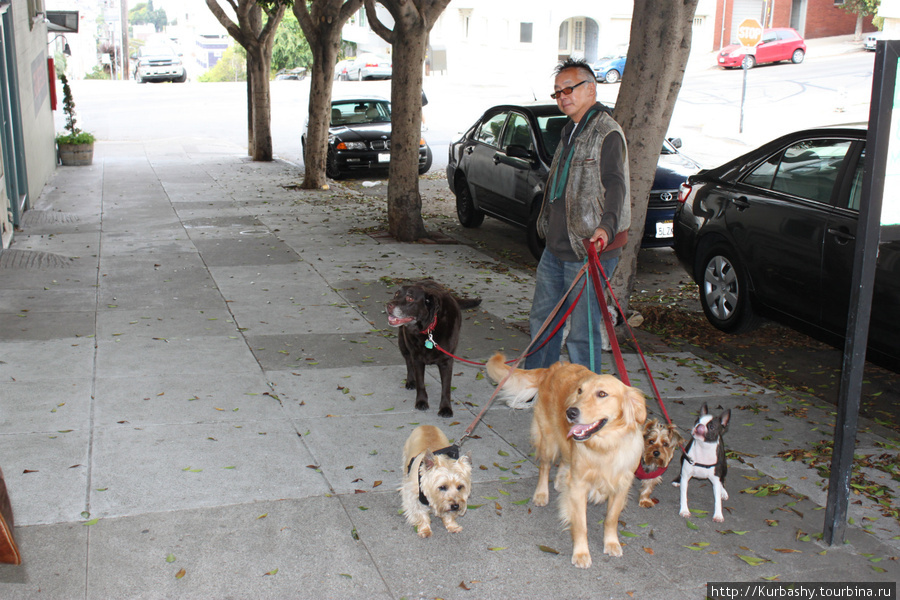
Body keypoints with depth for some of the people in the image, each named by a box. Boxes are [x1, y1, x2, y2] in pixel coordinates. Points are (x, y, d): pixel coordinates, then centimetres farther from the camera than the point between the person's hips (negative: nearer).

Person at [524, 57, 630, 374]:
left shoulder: (606, 133, -14)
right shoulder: (570, 131, 16)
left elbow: (614, 184, -28)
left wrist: (607, 225, -44)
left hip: (589, 251, -10)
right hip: (555, 247, 10)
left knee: (583, 331, -4)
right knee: (543, 319, 20)